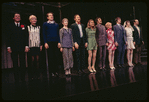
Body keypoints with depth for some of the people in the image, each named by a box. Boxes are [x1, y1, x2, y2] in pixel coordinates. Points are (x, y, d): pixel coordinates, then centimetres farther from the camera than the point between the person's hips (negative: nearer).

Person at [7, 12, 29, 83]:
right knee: (15, 64, 3)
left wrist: (26, 46, -3)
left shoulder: (24, 26, 10)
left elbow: (26, 37, 6)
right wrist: (8, 47, -3)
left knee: (22, 64, 2)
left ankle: (23, 79, 9)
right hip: (13, 48, 0)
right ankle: (16, 79, 10)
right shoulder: (10, 26, 10)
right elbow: (8, 37, 6)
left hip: (22, 48, 0)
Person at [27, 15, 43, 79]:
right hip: (31, 46, -2)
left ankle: (37, 74, 9)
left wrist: (41, 45, 6)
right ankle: (32, 74, 6)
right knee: (32, 60, -3)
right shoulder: (28, 27, 6)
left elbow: (41, 36, 13)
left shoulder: (39, 27, 14)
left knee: (37, 60, 2)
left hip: (38, 46, 2)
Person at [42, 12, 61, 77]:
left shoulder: (56, 24, 15)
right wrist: (45, 42, -8)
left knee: (56, 57, 4)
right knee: (50, 57, -1)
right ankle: (51, 72, 6)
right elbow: (44, 34, 1)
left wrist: (59, 42, 5)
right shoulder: (45, 24, 5)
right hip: (49, 42, -3)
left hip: (55, 42, 3)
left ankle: (56, 71, 11)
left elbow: (58, 34, 15)